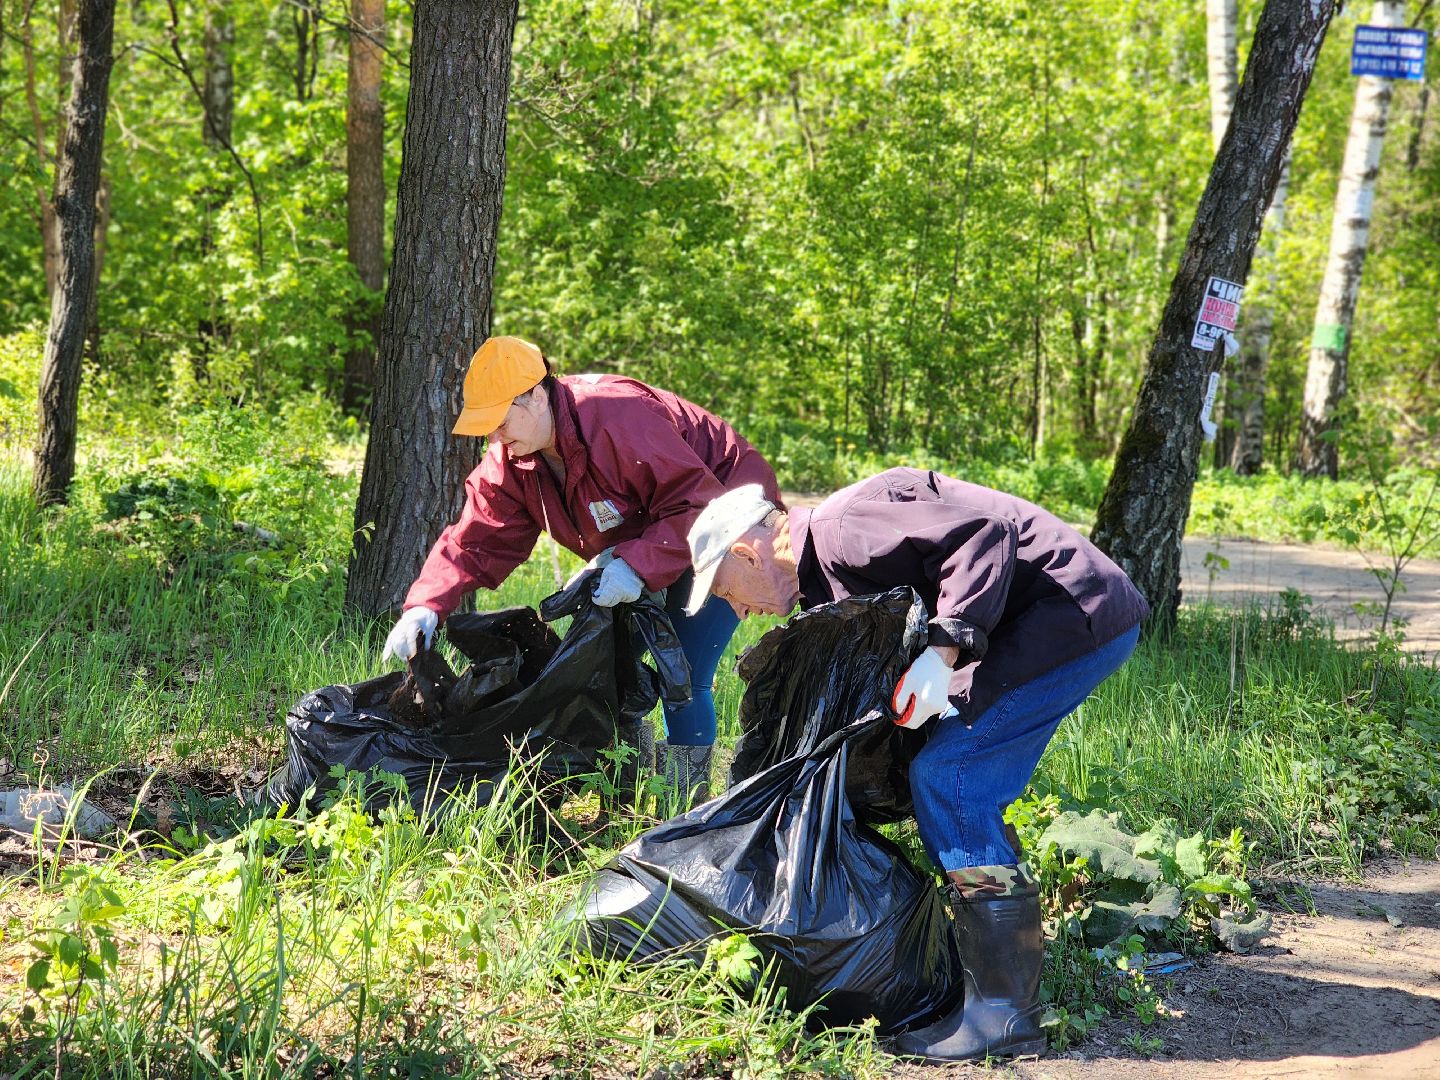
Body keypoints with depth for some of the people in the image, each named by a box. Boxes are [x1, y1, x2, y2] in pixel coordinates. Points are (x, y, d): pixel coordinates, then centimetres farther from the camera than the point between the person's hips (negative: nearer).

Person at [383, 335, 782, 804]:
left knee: (684, 677, -17)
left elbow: (699, 505, -34)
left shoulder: (621, 422, -36)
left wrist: (638, 567, -43)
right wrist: (425, 607, -27)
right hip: (642, 543, 8)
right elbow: (477, 540, -12)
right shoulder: (512, 458, -11)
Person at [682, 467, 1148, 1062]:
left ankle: (1003, 1013, -10)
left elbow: (982, 532, -25)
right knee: (963, 789, 13)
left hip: (1079, 611, -10)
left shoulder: (841, 528, -15)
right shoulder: (826, 574, 17)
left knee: (946, 776, -12)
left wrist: (944, 649, -28)